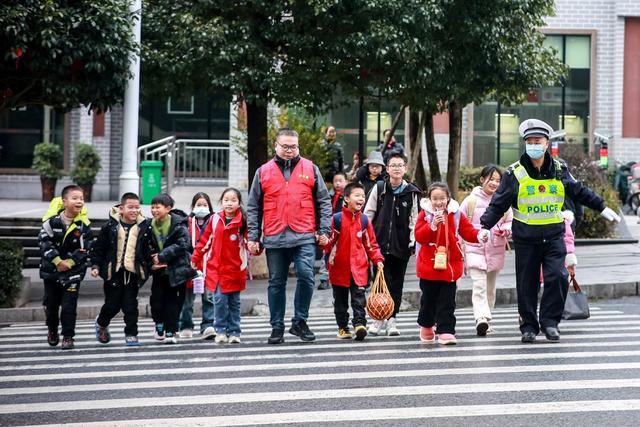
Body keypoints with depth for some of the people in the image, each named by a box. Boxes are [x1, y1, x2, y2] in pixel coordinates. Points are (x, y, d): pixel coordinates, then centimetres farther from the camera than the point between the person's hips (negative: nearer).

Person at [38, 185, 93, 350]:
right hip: (51, 268, 1)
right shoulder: (52, 220, -14)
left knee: (69, 304, -5)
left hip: (73, 270, -1)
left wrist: (69, 262, -14)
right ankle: (52, 329, 38)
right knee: (51, 302, 15)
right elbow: (44, 241, -11)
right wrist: (57, 260, -16)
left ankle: (68, 336, 5)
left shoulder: (83, 224, -12)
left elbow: (84, 248, -8)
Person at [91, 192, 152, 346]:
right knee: (112, 304, 8)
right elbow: (99, 247, 2)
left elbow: (148, 249, 10)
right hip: (114, 272, -1)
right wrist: (95, 265, -3)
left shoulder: (144, 227, 0)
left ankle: (131, 334, 10)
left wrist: (151, 264, 5)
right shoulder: (111, 226, -4)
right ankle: (101, 323, 36)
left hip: (133, 272, 1)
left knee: (130, 305, 1)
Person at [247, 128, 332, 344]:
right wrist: (253, 237, 5)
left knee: (306, 276, -13)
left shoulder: (310, 169, 9)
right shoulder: (264, 172, 10)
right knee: (276, 283, 6)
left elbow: (323, 201, 10)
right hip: (274, 238, 1)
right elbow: (253, 207, 12)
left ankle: (300, 322, 3)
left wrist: (324, 229, 1)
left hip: (304, 237, -1)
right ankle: (277, 328, 14)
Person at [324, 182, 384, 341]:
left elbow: (371, 243, 10)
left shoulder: (364, 220, 4)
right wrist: (324, 242, -22)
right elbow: (330, 240, -1)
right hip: (340, 267, -1)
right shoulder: (337, 219, -6)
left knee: (359, 296, -11)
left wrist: (377, 259, 1)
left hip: (359, 267, 1)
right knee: (340, 299, 9)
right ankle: (343, 327, 20)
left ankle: (359, 323, -16)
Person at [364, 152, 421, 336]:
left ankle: (391, 319, 12)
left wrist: (413, 243, -3)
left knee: (396, 283, 4)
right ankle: (378, 317, 6)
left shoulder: (411, 192, 4)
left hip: (401, 245, 1)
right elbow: (368, 214, 6)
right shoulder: (379, 189, 4)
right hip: (380, 243, -1)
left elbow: (414, 219, 4)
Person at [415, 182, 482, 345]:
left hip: (450, 265, 0)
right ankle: (426, 327, 34)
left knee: (447, 301, -2)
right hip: (429, 264, 0)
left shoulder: (456, 214, 1)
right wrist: (432, 225, -25)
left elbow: (468, 231, -2)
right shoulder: (425, 214, -3)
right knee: (428, 299, 13)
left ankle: (446, 331, -2)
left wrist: (478, 235, -22)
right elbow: (419, 236, -11)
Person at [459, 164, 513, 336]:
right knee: (479, 285, -17)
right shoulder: (471, 200, -1)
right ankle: (482, 318, -28)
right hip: (475, 249, -3)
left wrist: (505, 230, -12)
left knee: (490, 288, 12)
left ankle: (485, 321, 23)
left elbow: (511, 222, 11)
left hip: (496, 250, 3)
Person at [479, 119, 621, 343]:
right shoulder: (515, 173, -2)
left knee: (558, 277, -12)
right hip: (525, 238, -1)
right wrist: (486, 226, -10)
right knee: (527, 284, 3)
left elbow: (580, 192, 18)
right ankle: (529, 326, 14)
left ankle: (549, 321, 1)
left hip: (553, 236, 1)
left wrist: (602, 208, 20)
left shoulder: (559, 170, 6)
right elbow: (498, 203, -1)